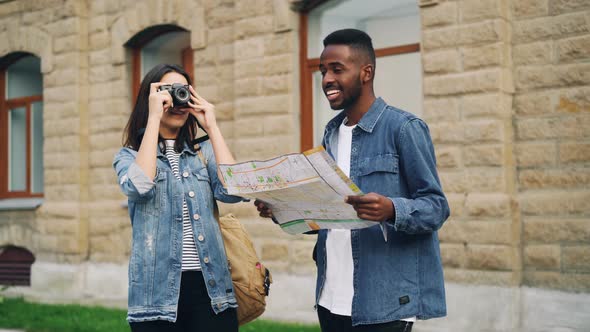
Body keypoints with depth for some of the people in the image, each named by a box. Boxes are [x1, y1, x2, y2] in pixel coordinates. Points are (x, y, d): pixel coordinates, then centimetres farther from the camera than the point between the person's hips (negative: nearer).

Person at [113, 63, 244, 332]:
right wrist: (154, 118, -11)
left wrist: (211, 126, -3)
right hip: (159, 290, -2)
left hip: (210, 287, 2)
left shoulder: (204, 152, 13)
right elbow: (140, 187, -17)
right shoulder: (130, 156, 7)